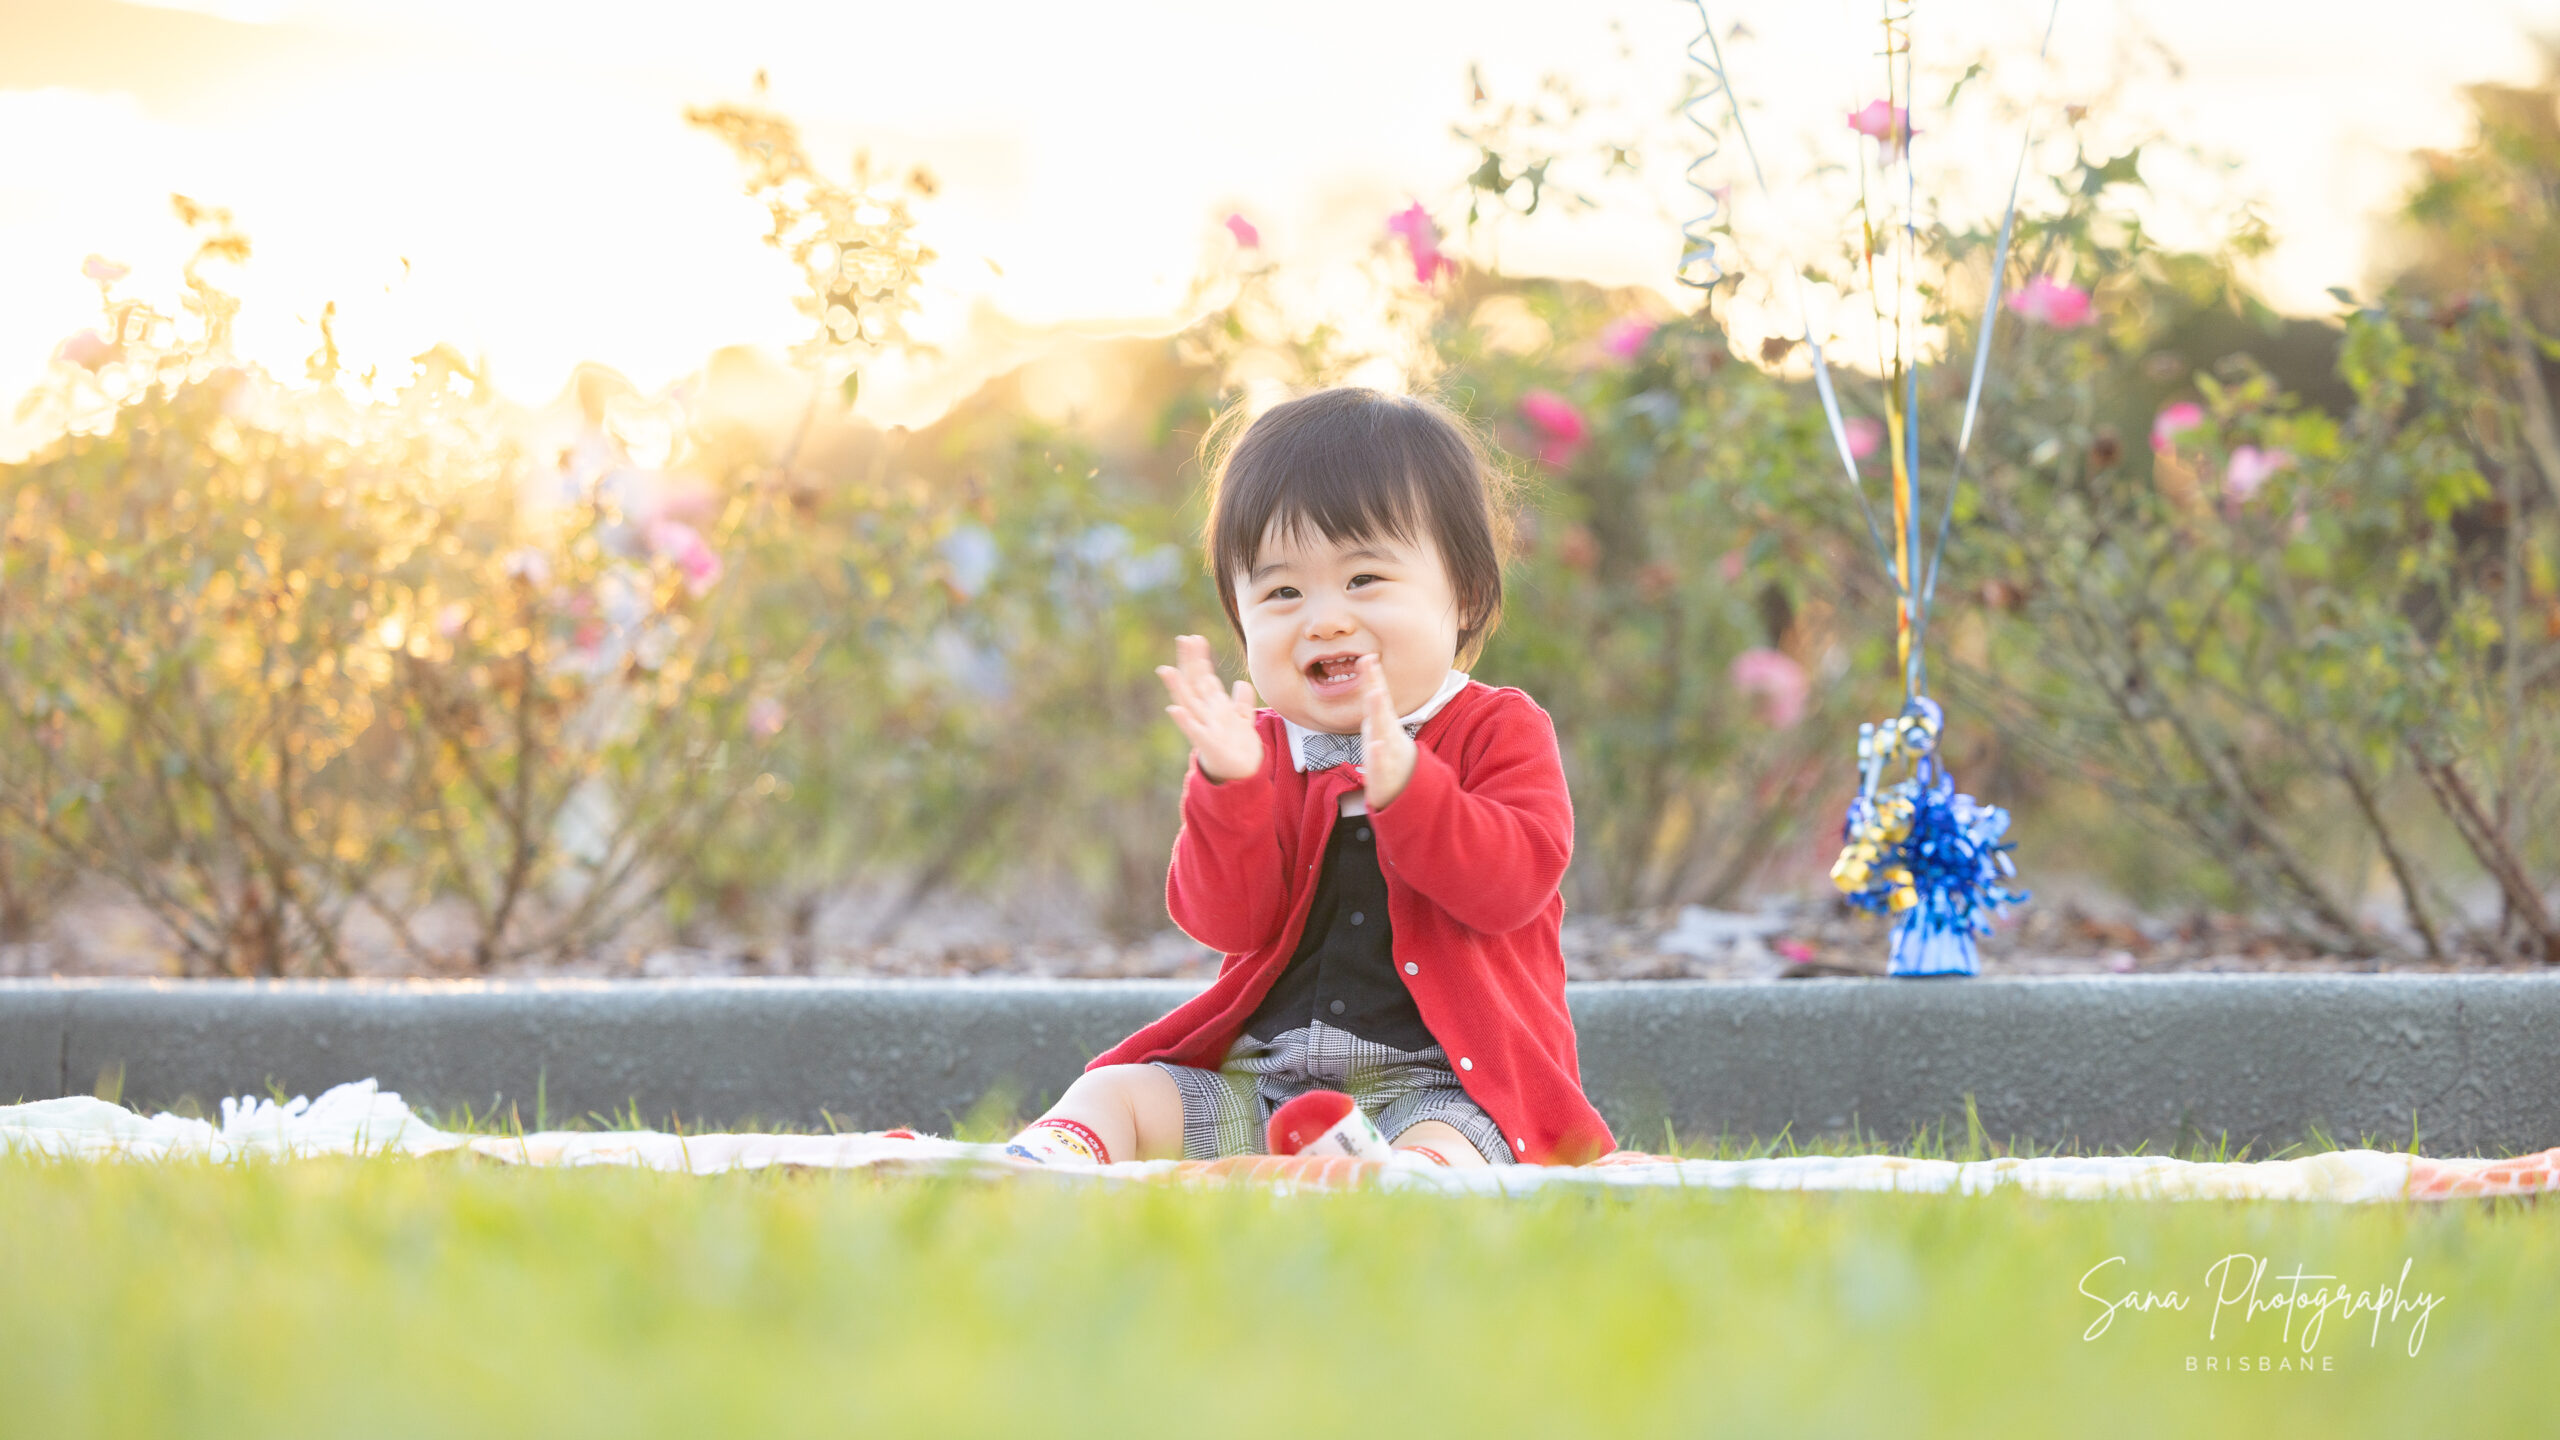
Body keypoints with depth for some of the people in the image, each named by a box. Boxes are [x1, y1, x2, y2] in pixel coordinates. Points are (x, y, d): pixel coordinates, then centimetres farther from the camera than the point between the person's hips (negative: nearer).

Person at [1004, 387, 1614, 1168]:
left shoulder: (1498, 731, 3)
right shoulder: (1262, 752, 13)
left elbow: (1513, 883, -16)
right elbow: (1229, 920, -1)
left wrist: (1402, 784, -29)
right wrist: (1225, 785, -19)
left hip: (1441, 1085, -5)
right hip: (1259, 1085, 5)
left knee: (1435, 1148, -37)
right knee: (1113, 1094, -9)